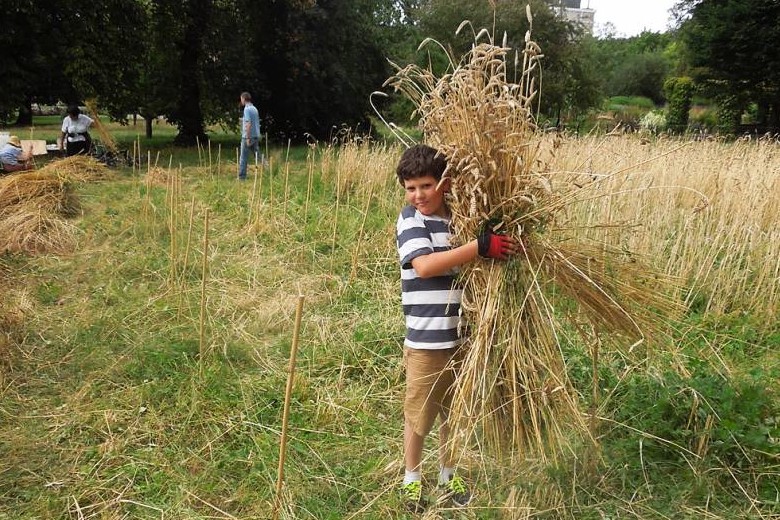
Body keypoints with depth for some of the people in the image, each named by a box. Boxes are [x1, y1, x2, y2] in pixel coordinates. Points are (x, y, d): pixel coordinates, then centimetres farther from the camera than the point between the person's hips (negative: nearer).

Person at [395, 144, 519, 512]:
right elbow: (424, 265, -28)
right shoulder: (410, 219, -11)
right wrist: (480, 246, -32)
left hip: (463, 337, 5)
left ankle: (448, 474, 42)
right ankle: (412, 479, 35)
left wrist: (505, 245, -4)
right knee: (418, 415, 12)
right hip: (425, 341, -4)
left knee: (454, 412, 21)